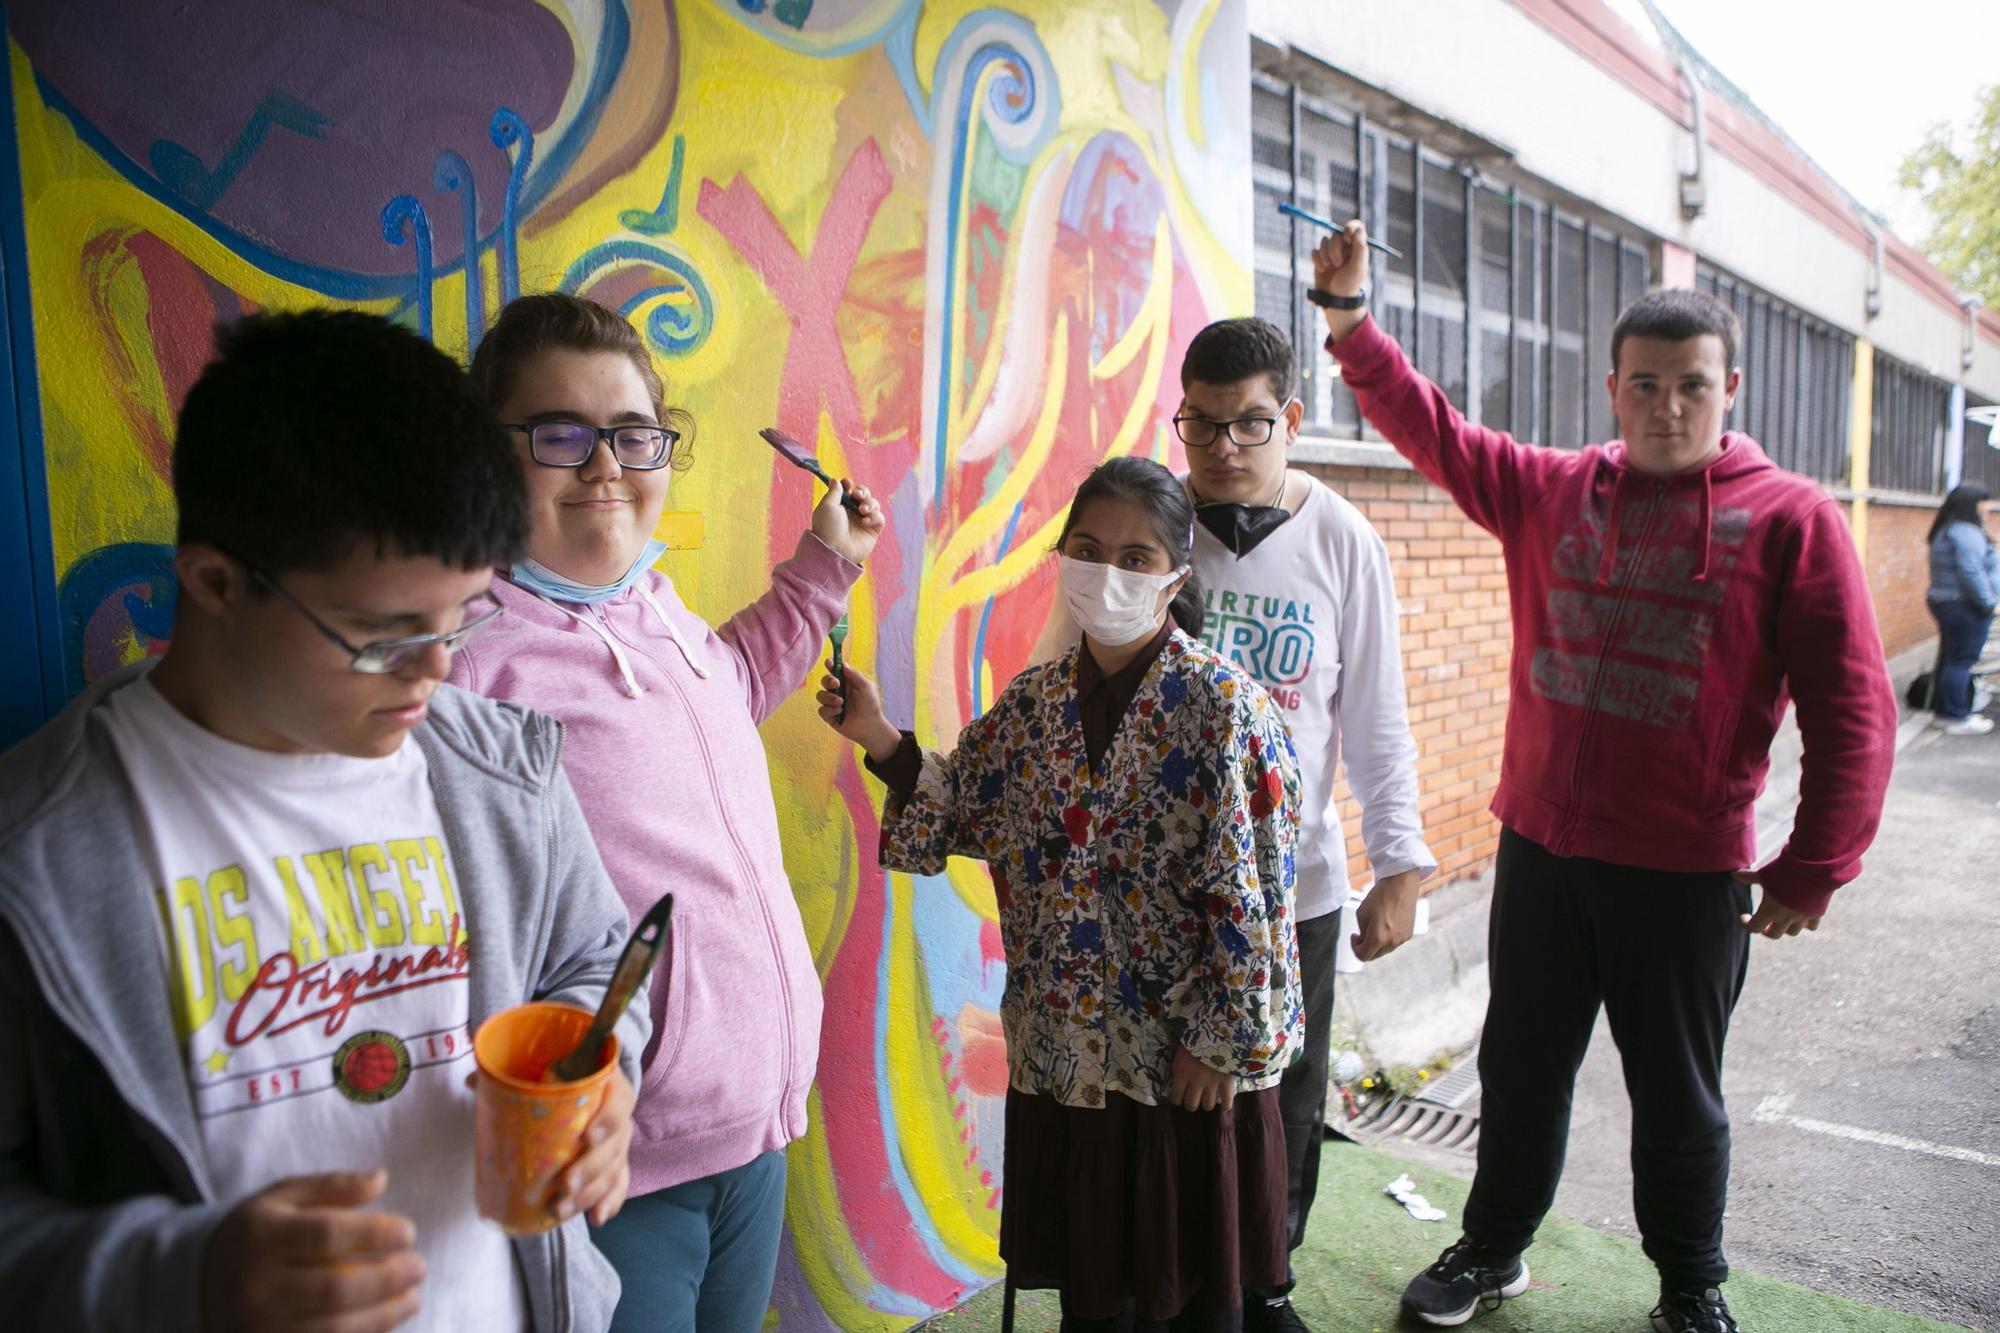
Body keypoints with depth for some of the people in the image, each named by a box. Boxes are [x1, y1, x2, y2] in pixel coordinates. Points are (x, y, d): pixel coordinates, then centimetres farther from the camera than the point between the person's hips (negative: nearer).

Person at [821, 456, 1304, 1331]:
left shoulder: (1221, 705, -15)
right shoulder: (1034, 701, 2)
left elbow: (1249, 889, -16)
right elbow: (962, 814, 9)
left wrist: (1225, 1043, -14)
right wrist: (880, 742, -5)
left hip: (1186, 1061, -4)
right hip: (1064, 1052, 5)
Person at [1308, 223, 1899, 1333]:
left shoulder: (1793, 517, -7)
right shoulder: (1550, 490, 3)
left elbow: (1852, 710, -7)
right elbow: (1428, 427, 5)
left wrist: (1811, 870, -9)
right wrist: (1347, 312, -6)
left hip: (1688, 874, -3)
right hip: (1539, 849, 3)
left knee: (1677, 1097, 15)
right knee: (1520, 1070, 17)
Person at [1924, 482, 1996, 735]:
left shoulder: (1946, 531, 16)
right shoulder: (1967, 532, -16)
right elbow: (1971, 572, -23)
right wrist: (1987, 602, -15)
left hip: (1943, 601, 10)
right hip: (1965, 607, -10)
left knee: (1949, 658, 14)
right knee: (1962, 661, -6)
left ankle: (1944, 709, 21)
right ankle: (1957, 718, -3)